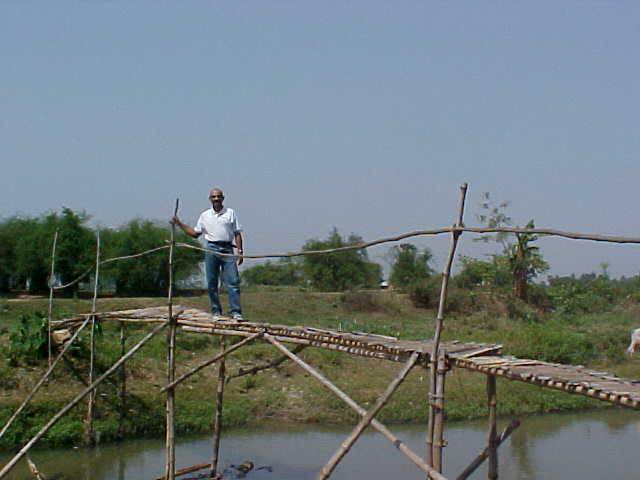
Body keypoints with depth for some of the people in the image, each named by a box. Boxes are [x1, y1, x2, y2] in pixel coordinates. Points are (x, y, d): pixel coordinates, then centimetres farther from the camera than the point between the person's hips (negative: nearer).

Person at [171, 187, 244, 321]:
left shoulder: (230, 213, 9)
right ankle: (216, 312, 10)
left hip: (227, 249, -1)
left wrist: (240, 251, -1)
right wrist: (180, 224, 9)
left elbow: (237, 233, 8)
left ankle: (235, 312, -10)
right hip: (212, 249, 2)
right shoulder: (205, 215, 12)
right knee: (212, 283, 2)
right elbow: (195, 233, 16)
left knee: (233, 282, -9)